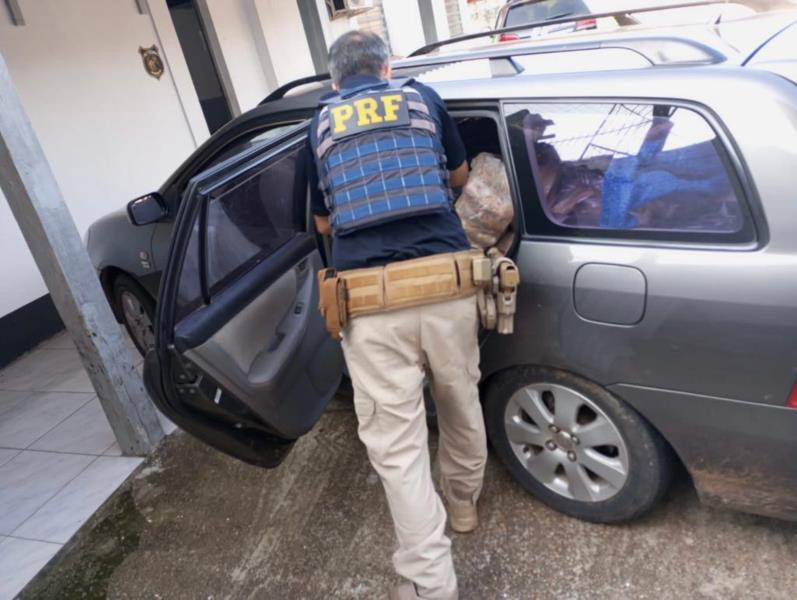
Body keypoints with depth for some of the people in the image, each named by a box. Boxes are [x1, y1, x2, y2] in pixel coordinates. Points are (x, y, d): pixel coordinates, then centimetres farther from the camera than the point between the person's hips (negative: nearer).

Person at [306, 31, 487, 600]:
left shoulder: (320, 124, 18)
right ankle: (464, 501, 48)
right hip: (446, 283, 2)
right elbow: (459, 177, 32)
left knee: (397, 444, 7)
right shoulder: (422, 97, 17)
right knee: (461, 403, 25)